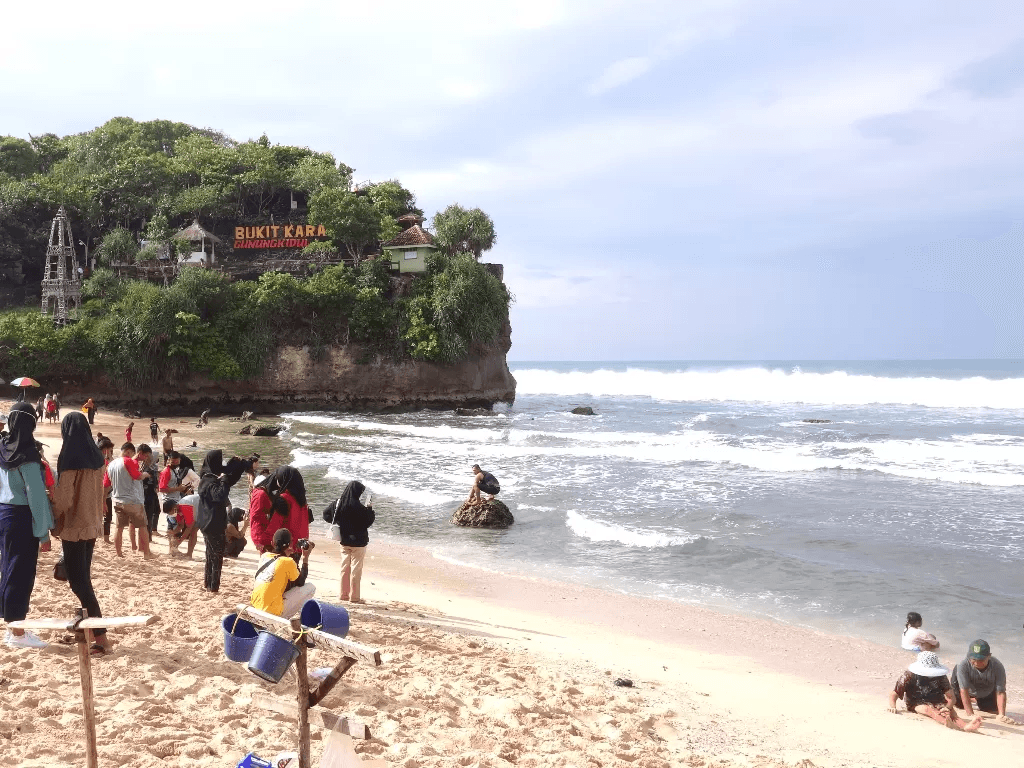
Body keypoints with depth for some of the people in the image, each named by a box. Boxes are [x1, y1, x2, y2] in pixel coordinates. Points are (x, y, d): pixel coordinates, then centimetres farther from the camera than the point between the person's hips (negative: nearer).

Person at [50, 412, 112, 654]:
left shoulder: (70, 456, -15)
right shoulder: (97, 456, 6)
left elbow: (63, 495, -15)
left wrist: (54, 519, -2)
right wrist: (96, 518, 19)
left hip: (73, 525, -7)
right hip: (92, 524, 7)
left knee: (77, 579, -5)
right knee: (83, 576, 17)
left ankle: (100, 635, -11)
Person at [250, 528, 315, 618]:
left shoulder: (264, 556, 4)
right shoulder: (288, 562, -13)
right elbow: (301, 583, 2)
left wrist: (285, 555, 22)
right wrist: (305, 558, 3)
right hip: (272, 611, -7)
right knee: (311, 588, 2)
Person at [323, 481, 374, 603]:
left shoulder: (338, 503, -3)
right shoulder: (358, 507, -22)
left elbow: (326, 514, 10)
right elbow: (367, 522, -16)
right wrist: (369, 509, -1)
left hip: (344, 541, 6)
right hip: (358, 542, -6)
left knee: (345, 567, 17)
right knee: (356, 569, 4)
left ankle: (343, 594, 24)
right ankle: (354, 596, 9)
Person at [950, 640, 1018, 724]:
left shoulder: (997, 666, -37)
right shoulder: (963, 666, -39)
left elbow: (1000, 692, -34)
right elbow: (964, 690, -38)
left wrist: (1001, 715, -44)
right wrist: (970, 715, -45)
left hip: (987, 693, 1)